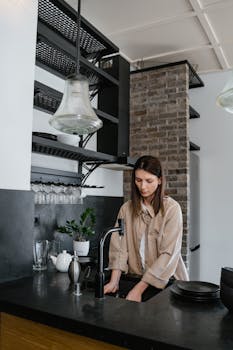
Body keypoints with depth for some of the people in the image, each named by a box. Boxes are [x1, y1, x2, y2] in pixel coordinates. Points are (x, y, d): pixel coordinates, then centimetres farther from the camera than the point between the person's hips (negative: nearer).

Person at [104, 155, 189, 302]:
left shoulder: (172, 208, -8)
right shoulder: (126, 209, 3)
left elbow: (169, 253, -13)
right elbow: (119, 247, -2)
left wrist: (139, 289, -18)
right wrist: (114, 281, -16)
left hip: (166, 280, -2)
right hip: (135, 278, 2)